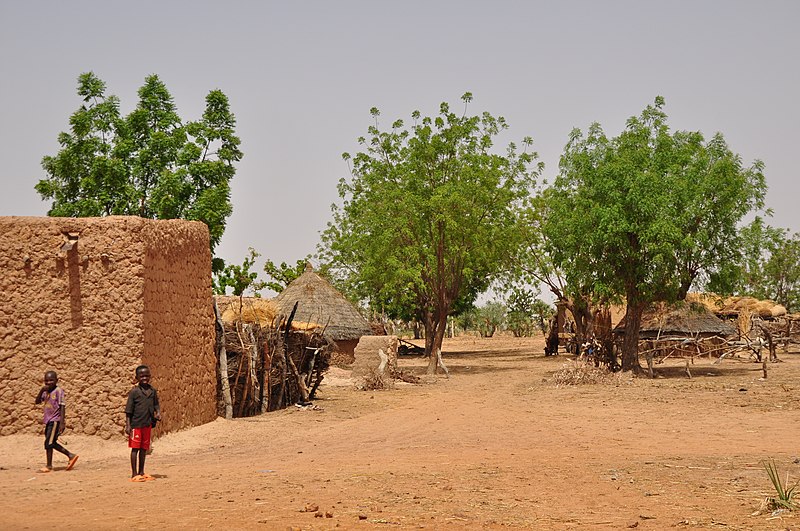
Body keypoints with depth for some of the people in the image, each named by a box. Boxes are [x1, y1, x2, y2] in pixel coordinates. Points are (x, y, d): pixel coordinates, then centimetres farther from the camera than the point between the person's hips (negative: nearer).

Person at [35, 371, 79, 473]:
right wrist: (41, 391, -7)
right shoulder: (46, 392, 11)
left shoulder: (58, 391, -11)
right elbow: (37, 402, 9)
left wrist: (62, 423, -19)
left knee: (48, 443, -9)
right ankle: (71, 456, 22)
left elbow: (62, 407, -14)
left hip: (55, 421, -8)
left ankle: (49, 466, -1)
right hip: (49, 421, 8)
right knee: (52, 443, 12)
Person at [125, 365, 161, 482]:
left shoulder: (152, 390, 8)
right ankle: (134, 474, 2)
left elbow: (156, 404, 18)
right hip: (136, 424, -5)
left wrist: (158, 413, -3)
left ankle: (141, 472, 19)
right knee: (135, 448, -1)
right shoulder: (134, 391, -6)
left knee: (144, 448, 11)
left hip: (148, 424, 5)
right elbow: (128, 410, -5)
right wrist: (128, 426, -10)